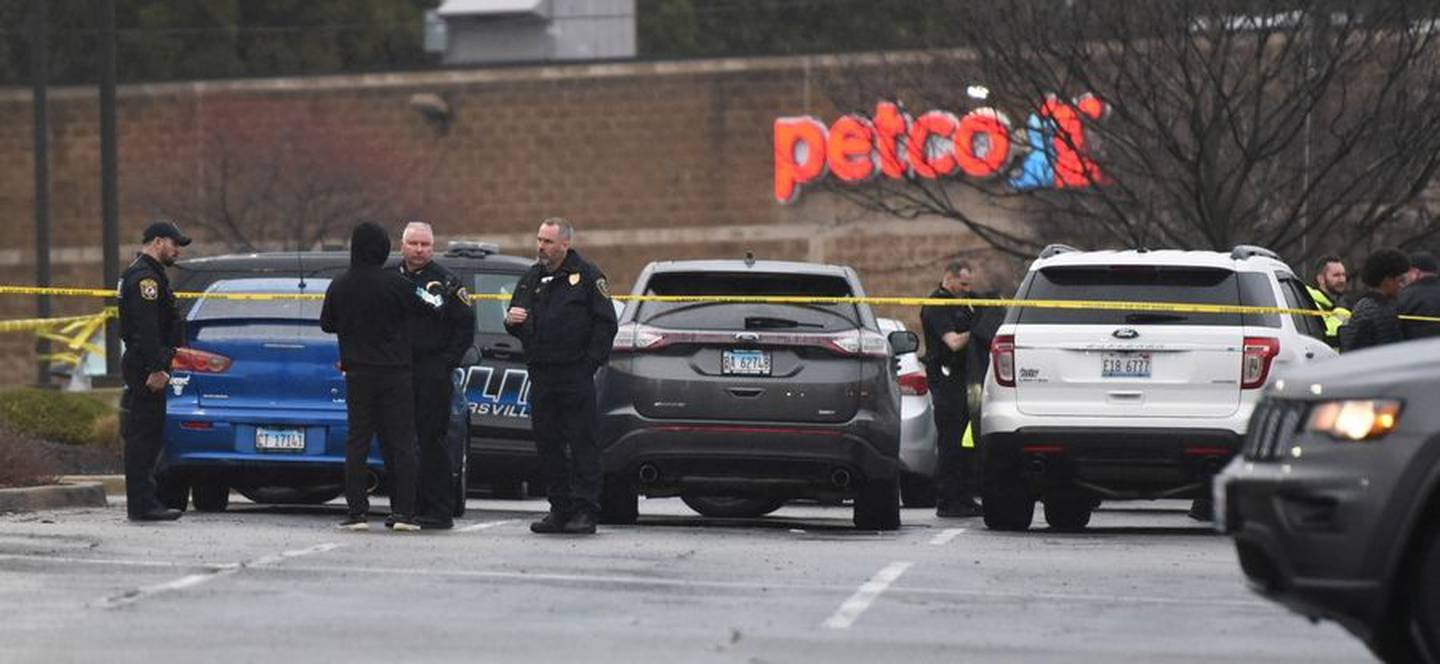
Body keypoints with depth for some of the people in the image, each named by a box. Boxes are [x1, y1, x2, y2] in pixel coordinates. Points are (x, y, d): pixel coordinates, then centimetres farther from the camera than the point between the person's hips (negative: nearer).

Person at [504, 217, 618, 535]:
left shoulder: (587, 275, 0)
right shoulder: (531, 279, 17)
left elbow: (605, 324, -4)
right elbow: (519, 328, 25)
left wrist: (590, 363, -11)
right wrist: (511, 321, 1)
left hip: (575, 375, -6)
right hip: (541, 375, 6)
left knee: (582, 443, -6)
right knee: (548, 443, 6)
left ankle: (585, 511, -6)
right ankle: (560, 509, 12)